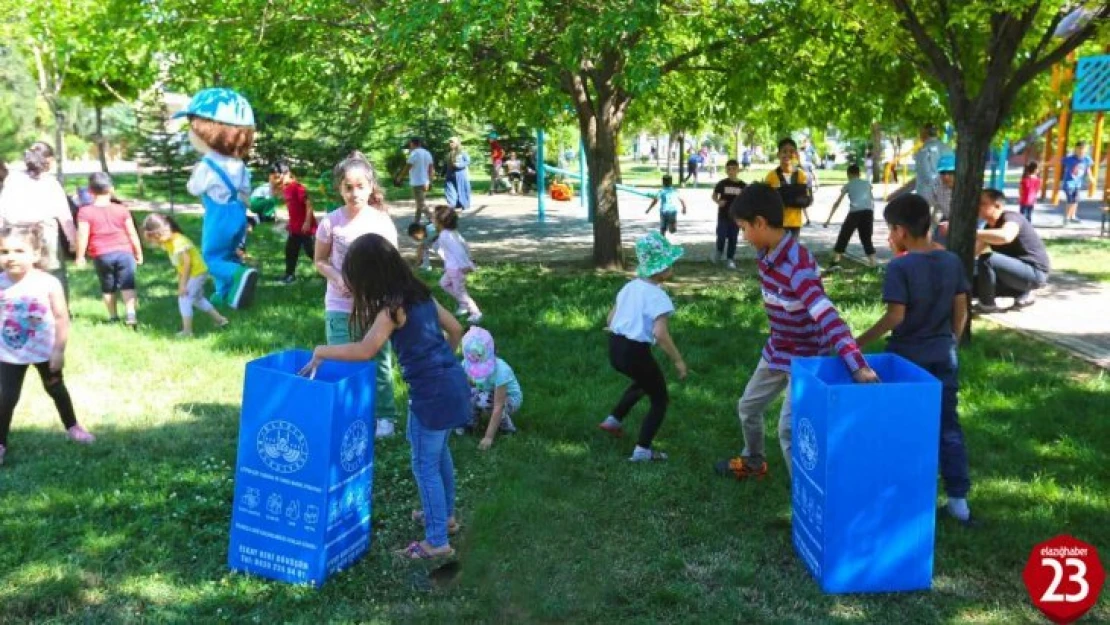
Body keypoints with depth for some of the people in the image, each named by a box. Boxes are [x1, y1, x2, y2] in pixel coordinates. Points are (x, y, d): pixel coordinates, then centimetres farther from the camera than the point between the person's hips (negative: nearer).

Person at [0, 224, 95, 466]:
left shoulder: (48, 283, -19)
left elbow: (62, 318, -14)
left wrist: (59, 350, -14)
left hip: (45, 351, -1)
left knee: (56, 389, 18)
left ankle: (72, 427, 39)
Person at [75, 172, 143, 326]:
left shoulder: (85, 212, -6)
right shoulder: (122, 210, 1)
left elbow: (82, 236, -11)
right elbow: (132, 233, 3)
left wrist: (80, 256, -1)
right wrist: (138, 253, 13)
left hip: (101, 255, 0)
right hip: (124, 252, 1)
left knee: (108, 287, 13)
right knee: (127, 285, 0)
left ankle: (113, 317, 20)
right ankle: (130, 314, -15)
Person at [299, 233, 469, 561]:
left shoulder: (393, 306, -16)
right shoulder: (420, 293, 9)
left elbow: (365, 350, -27)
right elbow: (455, 329, 16)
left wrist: (321, 351, -14)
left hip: (432, 391, -9)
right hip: (452, 380, 9)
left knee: (425, 466, 4)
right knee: (439, 453, 26)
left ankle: (437, 542, 13)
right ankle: (445, 514, 44)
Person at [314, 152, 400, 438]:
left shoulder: (382, 222, -7)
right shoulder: (331, 222, -8)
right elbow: (320, 261, 2)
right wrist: (337, 278, -16)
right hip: (340, 307, 0)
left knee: (379, 363, 12)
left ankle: (385, 416, 26)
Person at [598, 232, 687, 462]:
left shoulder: (630, 287, 10)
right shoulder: (658, 296, -15)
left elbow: (610, 319, 16)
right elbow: (660, 333, -26)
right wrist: (678, 360, -17)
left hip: (615, 347, 8)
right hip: (636, 352, -8)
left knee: (644, 382, 36)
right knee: (660, 399, 12)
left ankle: (613, 420, 39)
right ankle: (642, 450, 8)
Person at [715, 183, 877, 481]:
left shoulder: (797, 266, -33)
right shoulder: (766, 256, -5)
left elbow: (828, 318, -43)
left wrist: (857, 366, -52)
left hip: (806, 357, -9)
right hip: (777, 352, 9)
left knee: (789, 428, -10)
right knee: (749, 405, 22)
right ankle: (753, 462, 47)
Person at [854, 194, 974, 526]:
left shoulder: (899, 267, -17)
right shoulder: (952, 261, 0)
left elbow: (895, 317, -22)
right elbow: (961, 312, 4)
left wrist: (858, 343, -16)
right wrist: (950, 343, 17)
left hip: (907, 357, -4)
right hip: (944, 357, 5)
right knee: (948, 425, 10)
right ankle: (958, 498, 14)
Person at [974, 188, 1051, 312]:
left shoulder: (1011, 218, -20)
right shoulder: (990, 226, 8)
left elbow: (1005, 237, -45)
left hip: (1035, 273, -10)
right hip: (1020, 270, 10)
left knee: (986, 259, -28)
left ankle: (987, 305, -11)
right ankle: (1023, 293, 12)